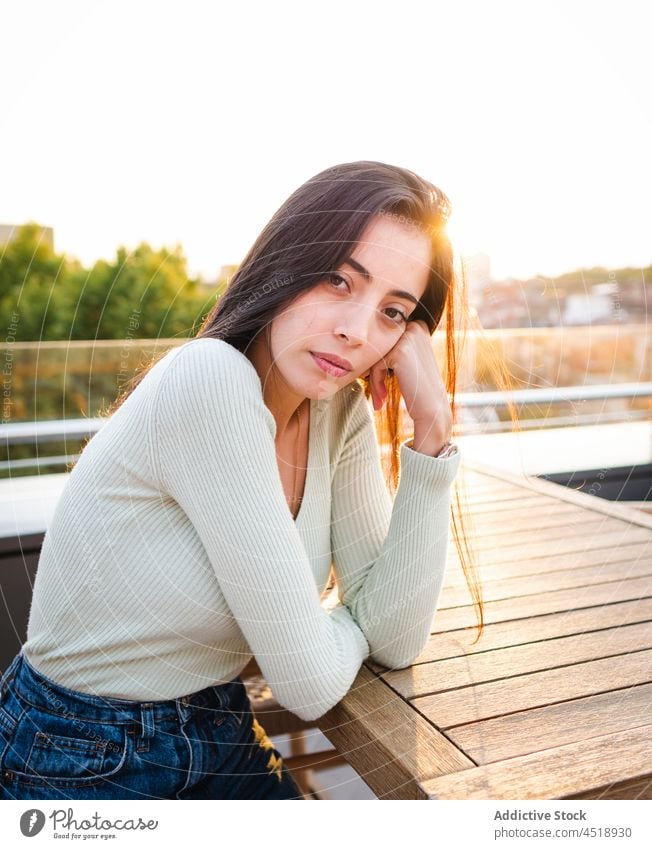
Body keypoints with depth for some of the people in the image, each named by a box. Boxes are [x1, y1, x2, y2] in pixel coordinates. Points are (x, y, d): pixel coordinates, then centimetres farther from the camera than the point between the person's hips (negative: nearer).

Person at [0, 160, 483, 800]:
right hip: (79, 769, -5)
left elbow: (394, 640, -10)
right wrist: (352, 617, -3)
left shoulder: (343, 413, -6)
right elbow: (310, 683, -25)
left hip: (223, 745, 6)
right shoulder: (210, 379, -29)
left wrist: (432, 428, -15)